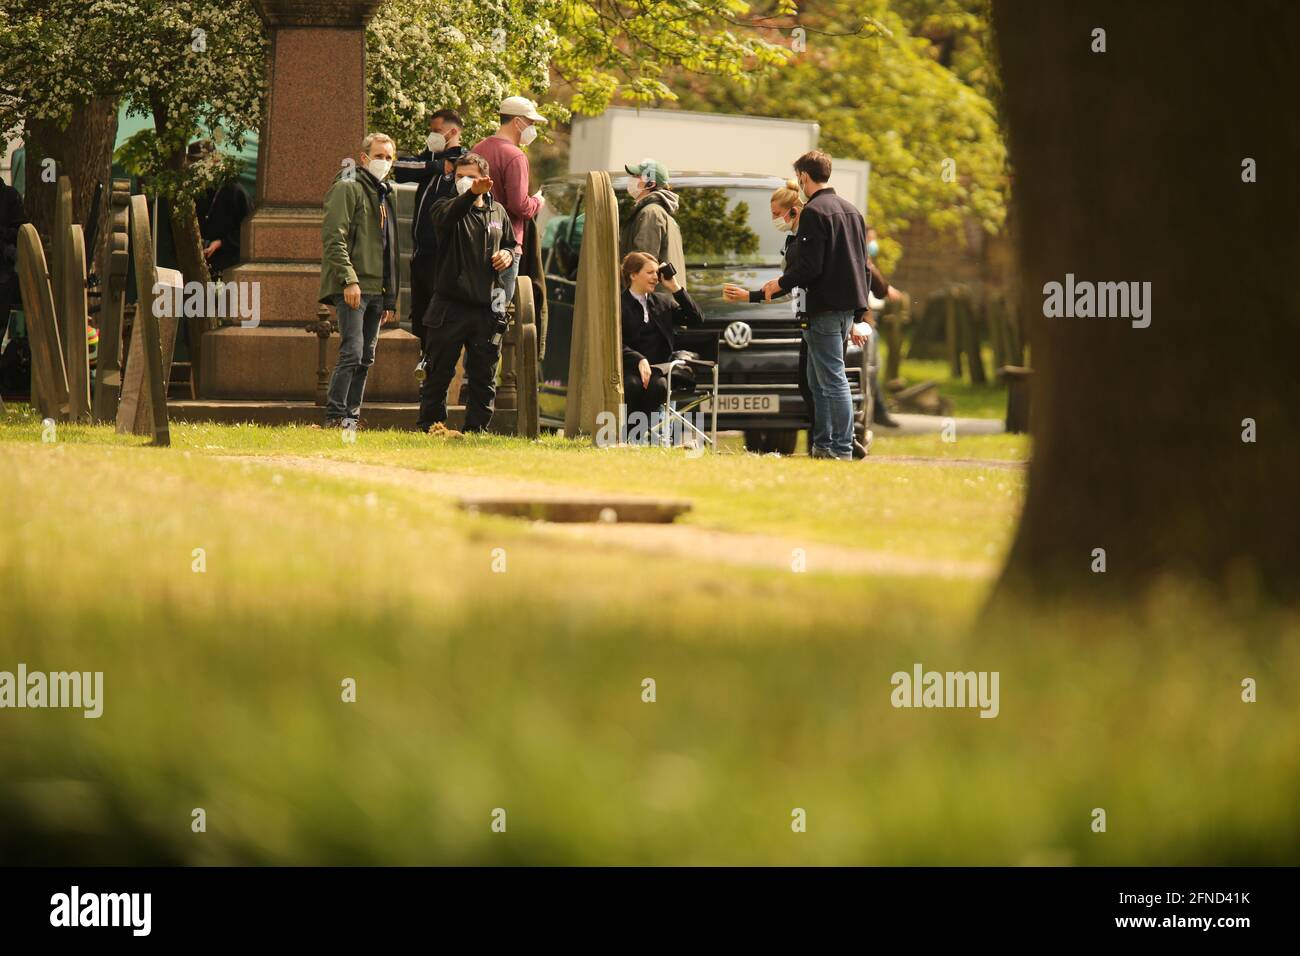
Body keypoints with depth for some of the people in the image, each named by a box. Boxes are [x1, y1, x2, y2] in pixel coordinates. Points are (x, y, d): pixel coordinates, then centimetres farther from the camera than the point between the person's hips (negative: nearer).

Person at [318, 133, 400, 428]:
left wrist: (390, 296, 20)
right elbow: (334, 238, -14)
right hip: (353, 288, -8)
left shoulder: (384, 195, 21)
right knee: (352, 353, -15)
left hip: (376, 290, 8)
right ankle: (335, 416, -12)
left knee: (366, 358, 7)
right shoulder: (347, 188, -5)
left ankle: (351, 417, 11)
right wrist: (349, 280, -22)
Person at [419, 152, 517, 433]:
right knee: (440, 372, 2)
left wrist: (509, 254, 2)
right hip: (450, 307, -4)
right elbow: (448, 215, -28)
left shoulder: (497, 212, 14)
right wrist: (471, 194, -48)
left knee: (484, 375, 7)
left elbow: (514, 245, 27)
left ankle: (476, 427, 15)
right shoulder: (447, 208, -2)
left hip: (488, 309, 4)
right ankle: (432, 423, 11)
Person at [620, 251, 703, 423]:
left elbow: (697, 320, 10)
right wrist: (639, 360, -25)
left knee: (658, 385, -31)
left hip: (658, 368, 3)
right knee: (632, 385, -36)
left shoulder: (663, 301, 17)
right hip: (630, 369, -3)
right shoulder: (620, 304, 1)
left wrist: (675, 288, 6)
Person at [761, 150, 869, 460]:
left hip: (823, 309, -9)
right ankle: (822, 444, 18)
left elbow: (809, 266, -19)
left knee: (832, 379, -10)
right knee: (819, 380, 16)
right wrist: (858, 313, 24)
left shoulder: (814, 212, -12)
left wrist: (781, 283, -2)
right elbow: (862, 264, 21)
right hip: (847, 306, 9)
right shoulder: (851, 210, 17)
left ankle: (842, 448, -12)